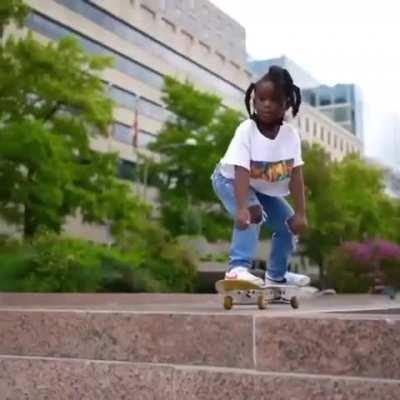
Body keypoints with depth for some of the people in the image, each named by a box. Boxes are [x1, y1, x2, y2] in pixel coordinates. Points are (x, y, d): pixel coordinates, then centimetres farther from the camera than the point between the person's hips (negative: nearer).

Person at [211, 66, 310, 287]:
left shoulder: (291, 135, -21)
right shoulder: (246, 130, -33)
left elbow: (295, 174, -22)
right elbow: (241, 172, -41)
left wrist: (300, 213, -26)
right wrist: (242, 208, -52)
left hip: (264, 187, 6)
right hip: (230, 179, -5)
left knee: (289, 224, 6)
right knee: (253, 214, -33)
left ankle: (277, 275, 25)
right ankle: (238, 267, -33)